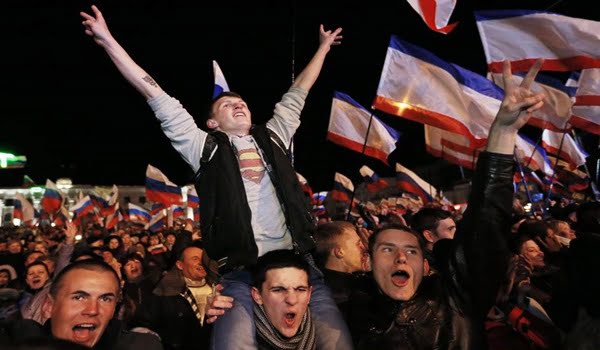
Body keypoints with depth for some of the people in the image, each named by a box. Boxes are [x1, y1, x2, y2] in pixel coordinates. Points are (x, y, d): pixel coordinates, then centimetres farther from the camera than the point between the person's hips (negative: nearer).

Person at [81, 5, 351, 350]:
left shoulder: (272, 137, 21)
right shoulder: (206, 147, 13)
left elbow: (297, 94, 32)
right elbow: (158, 98, 11)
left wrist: (323, 47, 41)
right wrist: (108, 40, 11)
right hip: (241, 272, -2)